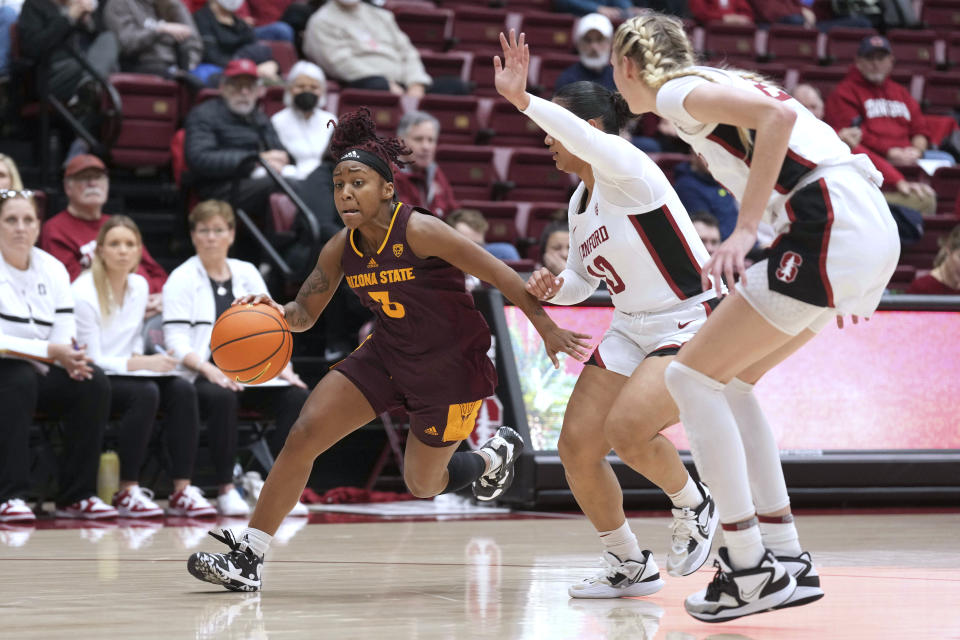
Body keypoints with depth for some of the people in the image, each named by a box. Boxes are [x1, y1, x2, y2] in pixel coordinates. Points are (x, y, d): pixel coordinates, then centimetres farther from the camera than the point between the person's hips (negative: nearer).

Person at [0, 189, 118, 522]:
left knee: (94, 382, -18)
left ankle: (77, 496, -14)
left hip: (40, 373, 6)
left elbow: (64, 336, -1)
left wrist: (72, 358, -24)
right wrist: (50, 351, -27)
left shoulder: (53, 270, 8)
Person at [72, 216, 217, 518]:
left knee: (182, 390, -19)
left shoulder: (139, 286, 6)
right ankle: (127, 493, -27)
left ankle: (182, 491, -22)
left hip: (125, 374, 7)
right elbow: (93, 359, -17)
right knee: (145, 393, -33)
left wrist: (138, 359, -3)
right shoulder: (84, 292, -15)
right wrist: (142, 364, -27)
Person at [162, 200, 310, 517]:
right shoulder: (181, 279, 3)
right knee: (221, 397, -38)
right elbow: (176, 341, -7)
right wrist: (209, 369, -24)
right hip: (202, 375, -4)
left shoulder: (247, 274, 17)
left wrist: (282, 366, -7)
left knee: (297, 396, -23)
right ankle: (226, 491, -29)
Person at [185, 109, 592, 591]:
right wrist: (275, 311, -20)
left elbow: (500, 275, -20)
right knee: (304, 435, -10)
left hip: (450, 367, -5)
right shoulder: (341, 249, -8)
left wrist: (547, 329, -15)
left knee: (423, 485, 10)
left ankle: (495, 455, 43)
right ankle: (248, 557, -4)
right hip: (388, 354, 5)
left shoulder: (419, 231, -26)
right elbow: (304, 313, 4)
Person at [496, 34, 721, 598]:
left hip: (693, 326, -9)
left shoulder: (628, 169, -16)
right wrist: (552, 288, 1)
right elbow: (584, 277, 24)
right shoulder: (581, 202, 11)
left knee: (626, 429, -30)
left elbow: (595, 143, -40)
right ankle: (630, 566, 15)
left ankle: (696, 508, 1)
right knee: (577, 446, -3)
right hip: (632, 332, 9)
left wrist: (524, 100, -49)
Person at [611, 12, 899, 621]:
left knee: (692, 377, -2)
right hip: (874, 228, 9)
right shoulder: (723, 83, 26)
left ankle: (752, 570, -4)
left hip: (831, 228, -9)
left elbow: (777, 115, -17)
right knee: (730, 382, 19)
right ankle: (787, 559, 17)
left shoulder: (677, 91, 0)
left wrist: (745, 229, -19)